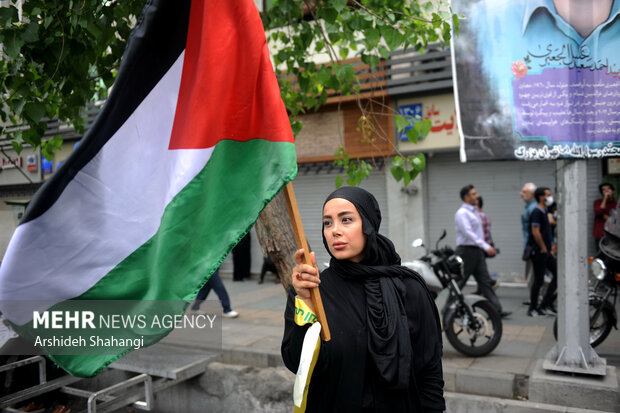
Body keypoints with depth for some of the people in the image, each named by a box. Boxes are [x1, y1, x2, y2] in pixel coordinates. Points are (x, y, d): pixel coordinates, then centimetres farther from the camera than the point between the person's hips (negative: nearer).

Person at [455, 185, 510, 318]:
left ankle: (496, 309, 2)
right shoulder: (462, 213, -13)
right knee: (459, 282, -1)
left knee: (485, 281, 4)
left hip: (477, 251, 9)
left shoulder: (473, 212, 17)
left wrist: (488, 247, 17)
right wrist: (486, 246, -27)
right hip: (466, 251, -9)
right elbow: (468, 233, -23)